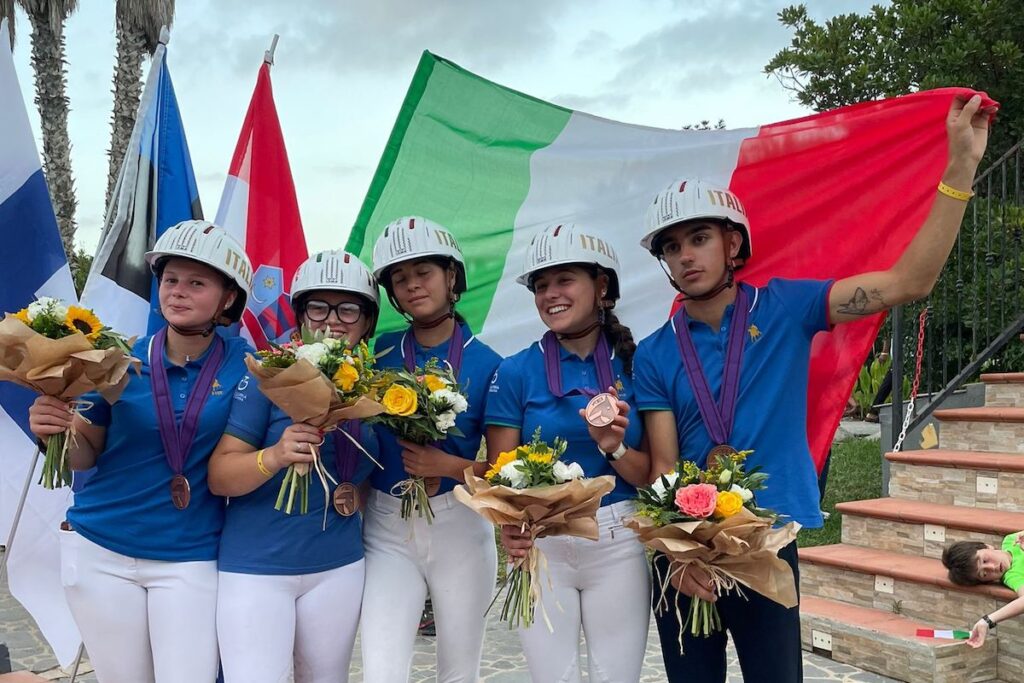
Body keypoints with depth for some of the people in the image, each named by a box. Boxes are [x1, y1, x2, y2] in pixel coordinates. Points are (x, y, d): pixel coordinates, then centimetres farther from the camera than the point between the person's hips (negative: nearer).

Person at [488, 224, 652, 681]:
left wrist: (614, 447, -18)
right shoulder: (515, 372, -3)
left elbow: (653, 477, 2)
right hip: (540, 545, 0)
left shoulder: (636, 365, 0)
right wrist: (510, 527, -25)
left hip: (618, 543, 1)